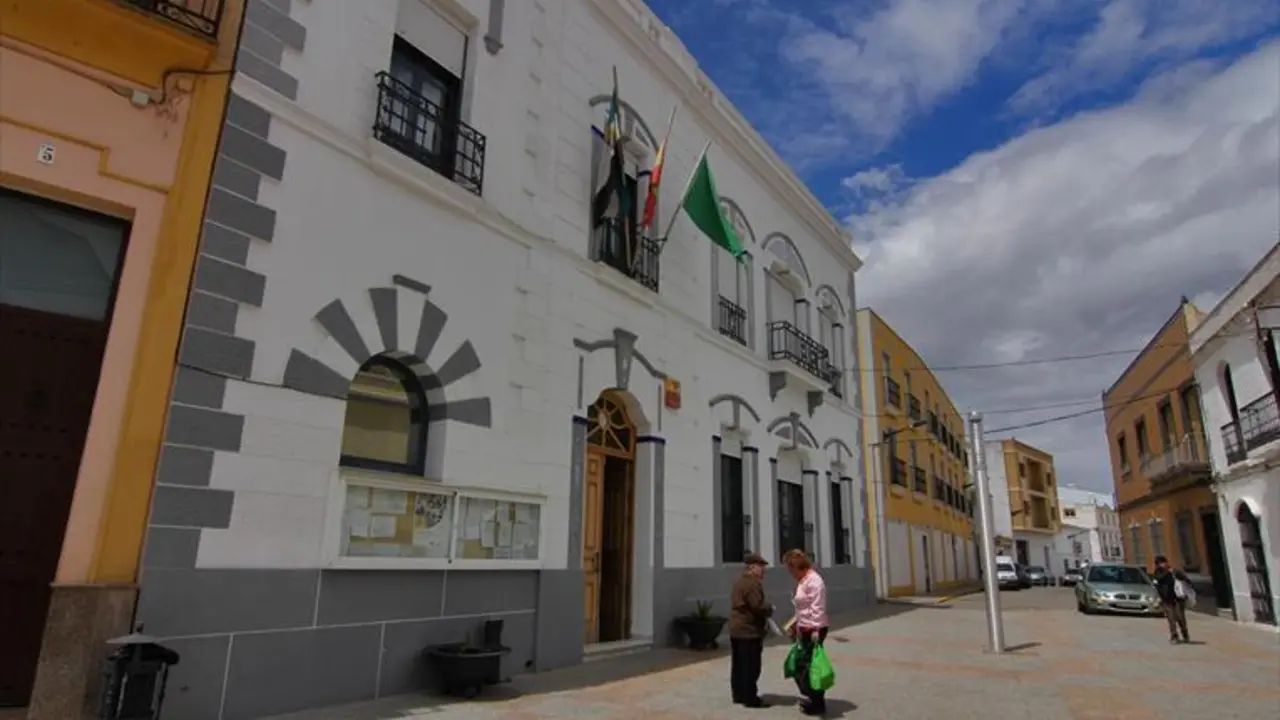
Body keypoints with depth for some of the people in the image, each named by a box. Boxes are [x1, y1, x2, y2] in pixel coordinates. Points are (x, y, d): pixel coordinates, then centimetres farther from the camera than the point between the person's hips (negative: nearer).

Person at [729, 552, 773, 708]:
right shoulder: (753, 583, -18)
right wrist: (769, 609, -4)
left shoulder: (741, 581, 15)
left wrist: (764, 609, 10)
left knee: (738, 665, 15)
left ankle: (739, 695, 23)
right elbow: (757, 606, -23)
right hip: (749, 630, -10)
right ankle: (750, 699, 2)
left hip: (736, 629, 10)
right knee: (750, 667, -3)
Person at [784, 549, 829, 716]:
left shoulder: (813, 580, -18)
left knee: (810, 667, -1)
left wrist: (816, 631, -25)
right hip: (805, 629, 10)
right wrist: (795, 625, 19)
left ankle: (818, 704, 12)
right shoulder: (802, 581, 13)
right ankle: (813, 698, 29)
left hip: (813, 630, -10)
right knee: (801, 665, 15)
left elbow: (817, 608, -22)